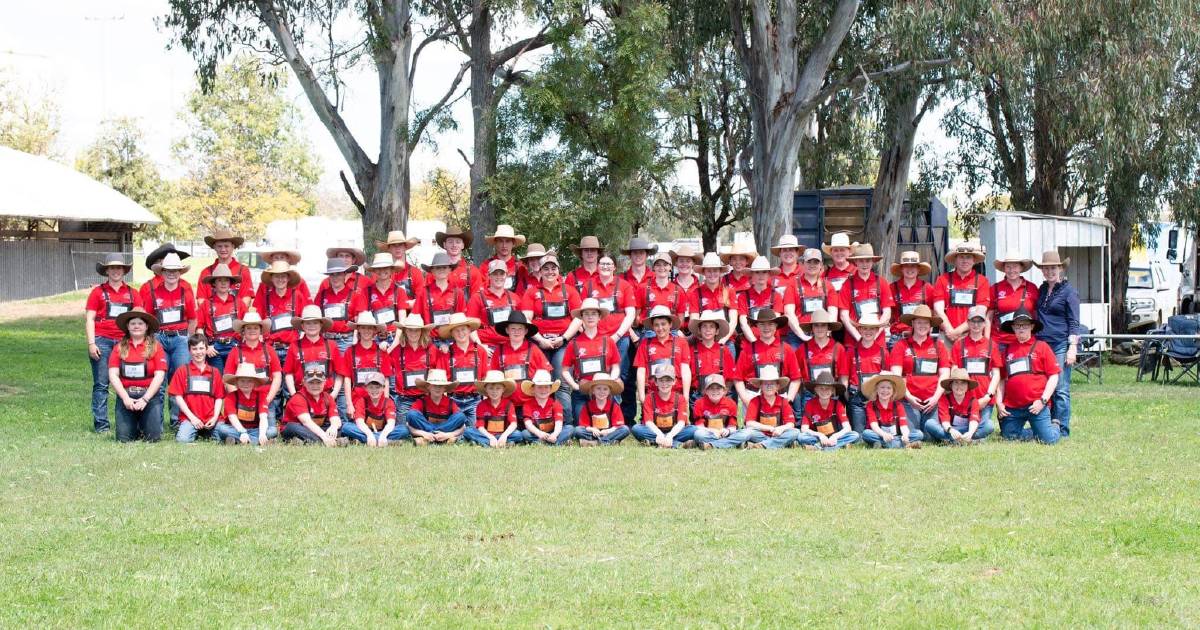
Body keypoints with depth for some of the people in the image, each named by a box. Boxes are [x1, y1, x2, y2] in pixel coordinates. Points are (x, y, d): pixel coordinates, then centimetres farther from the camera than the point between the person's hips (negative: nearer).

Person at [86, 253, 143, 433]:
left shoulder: (132, 293, 14)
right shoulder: (98, 292, 7)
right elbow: (89, 319, 4)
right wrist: (91, 343, -6)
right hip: (102, 341, -2)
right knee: (101, 384, -3)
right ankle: (101, 424, -2)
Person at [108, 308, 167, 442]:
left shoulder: (155, 347, 2)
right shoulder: (119, 347, 6)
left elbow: (159, 376, -4)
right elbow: (113, 375, 0)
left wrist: (145, 399, -11)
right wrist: (125, 398, -10)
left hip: (150, 395, -1)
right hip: (126, 395, 1)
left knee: (152, 438, -10)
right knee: (123, 439, -8)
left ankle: (144, 425, 24)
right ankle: (135, 427, 26)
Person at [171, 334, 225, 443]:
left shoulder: (215, 372, 15)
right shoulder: (182, 371, 9)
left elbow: (219, 397, 11)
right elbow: (178, 396, 2)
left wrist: (215, 417, -5)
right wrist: (192, 417, -7)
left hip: (211, 419, 2)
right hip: (190, 418, -2)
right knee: (183, 440, -29)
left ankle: (205, 433, 13)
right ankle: (194, 432, 8)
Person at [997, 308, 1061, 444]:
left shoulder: (1041, 346, 4)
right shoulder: (1008, 350, 13)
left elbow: (1054, 375, 1)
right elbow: (1002, 379, 18)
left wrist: (1043, 400, -8)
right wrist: (999, 402, 6)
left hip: (1036, 405, -4)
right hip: (1012, 407, 4)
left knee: (1048, 439, -11)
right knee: (1009, 436, 3)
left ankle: (1055, 427, 24)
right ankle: (1036, 432, 29)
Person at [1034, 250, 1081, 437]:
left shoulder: (1069, 291, -1)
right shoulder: (1042, 290, 16)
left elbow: (1074, 323, -4)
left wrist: (1072, 348, -11)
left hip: (1061, 345, -6)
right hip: (1042, 343, 6)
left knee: (1061, 389, -5)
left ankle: (1062, 429, -2)